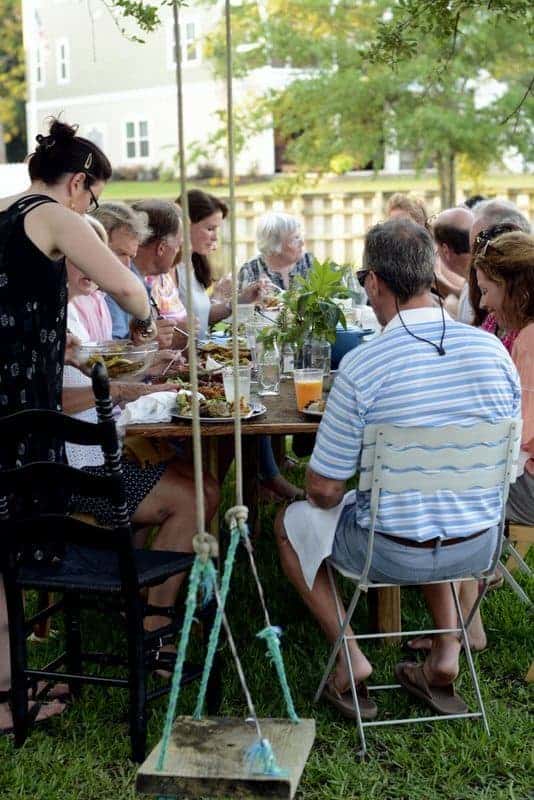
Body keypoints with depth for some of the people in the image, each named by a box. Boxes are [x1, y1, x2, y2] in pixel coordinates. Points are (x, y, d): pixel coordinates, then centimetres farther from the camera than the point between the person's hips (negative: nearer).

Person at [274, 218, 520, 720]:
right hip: (480, 546, 5)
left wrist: (318, 492, 10)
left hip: (394, 553, -4)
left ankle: (350, 658, 16)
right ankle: (447, 651, 28)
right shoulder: (492, 350, -7)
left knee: (291, 522, 23)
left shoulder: (361, 366, -21)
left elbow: (325, 489, -14)